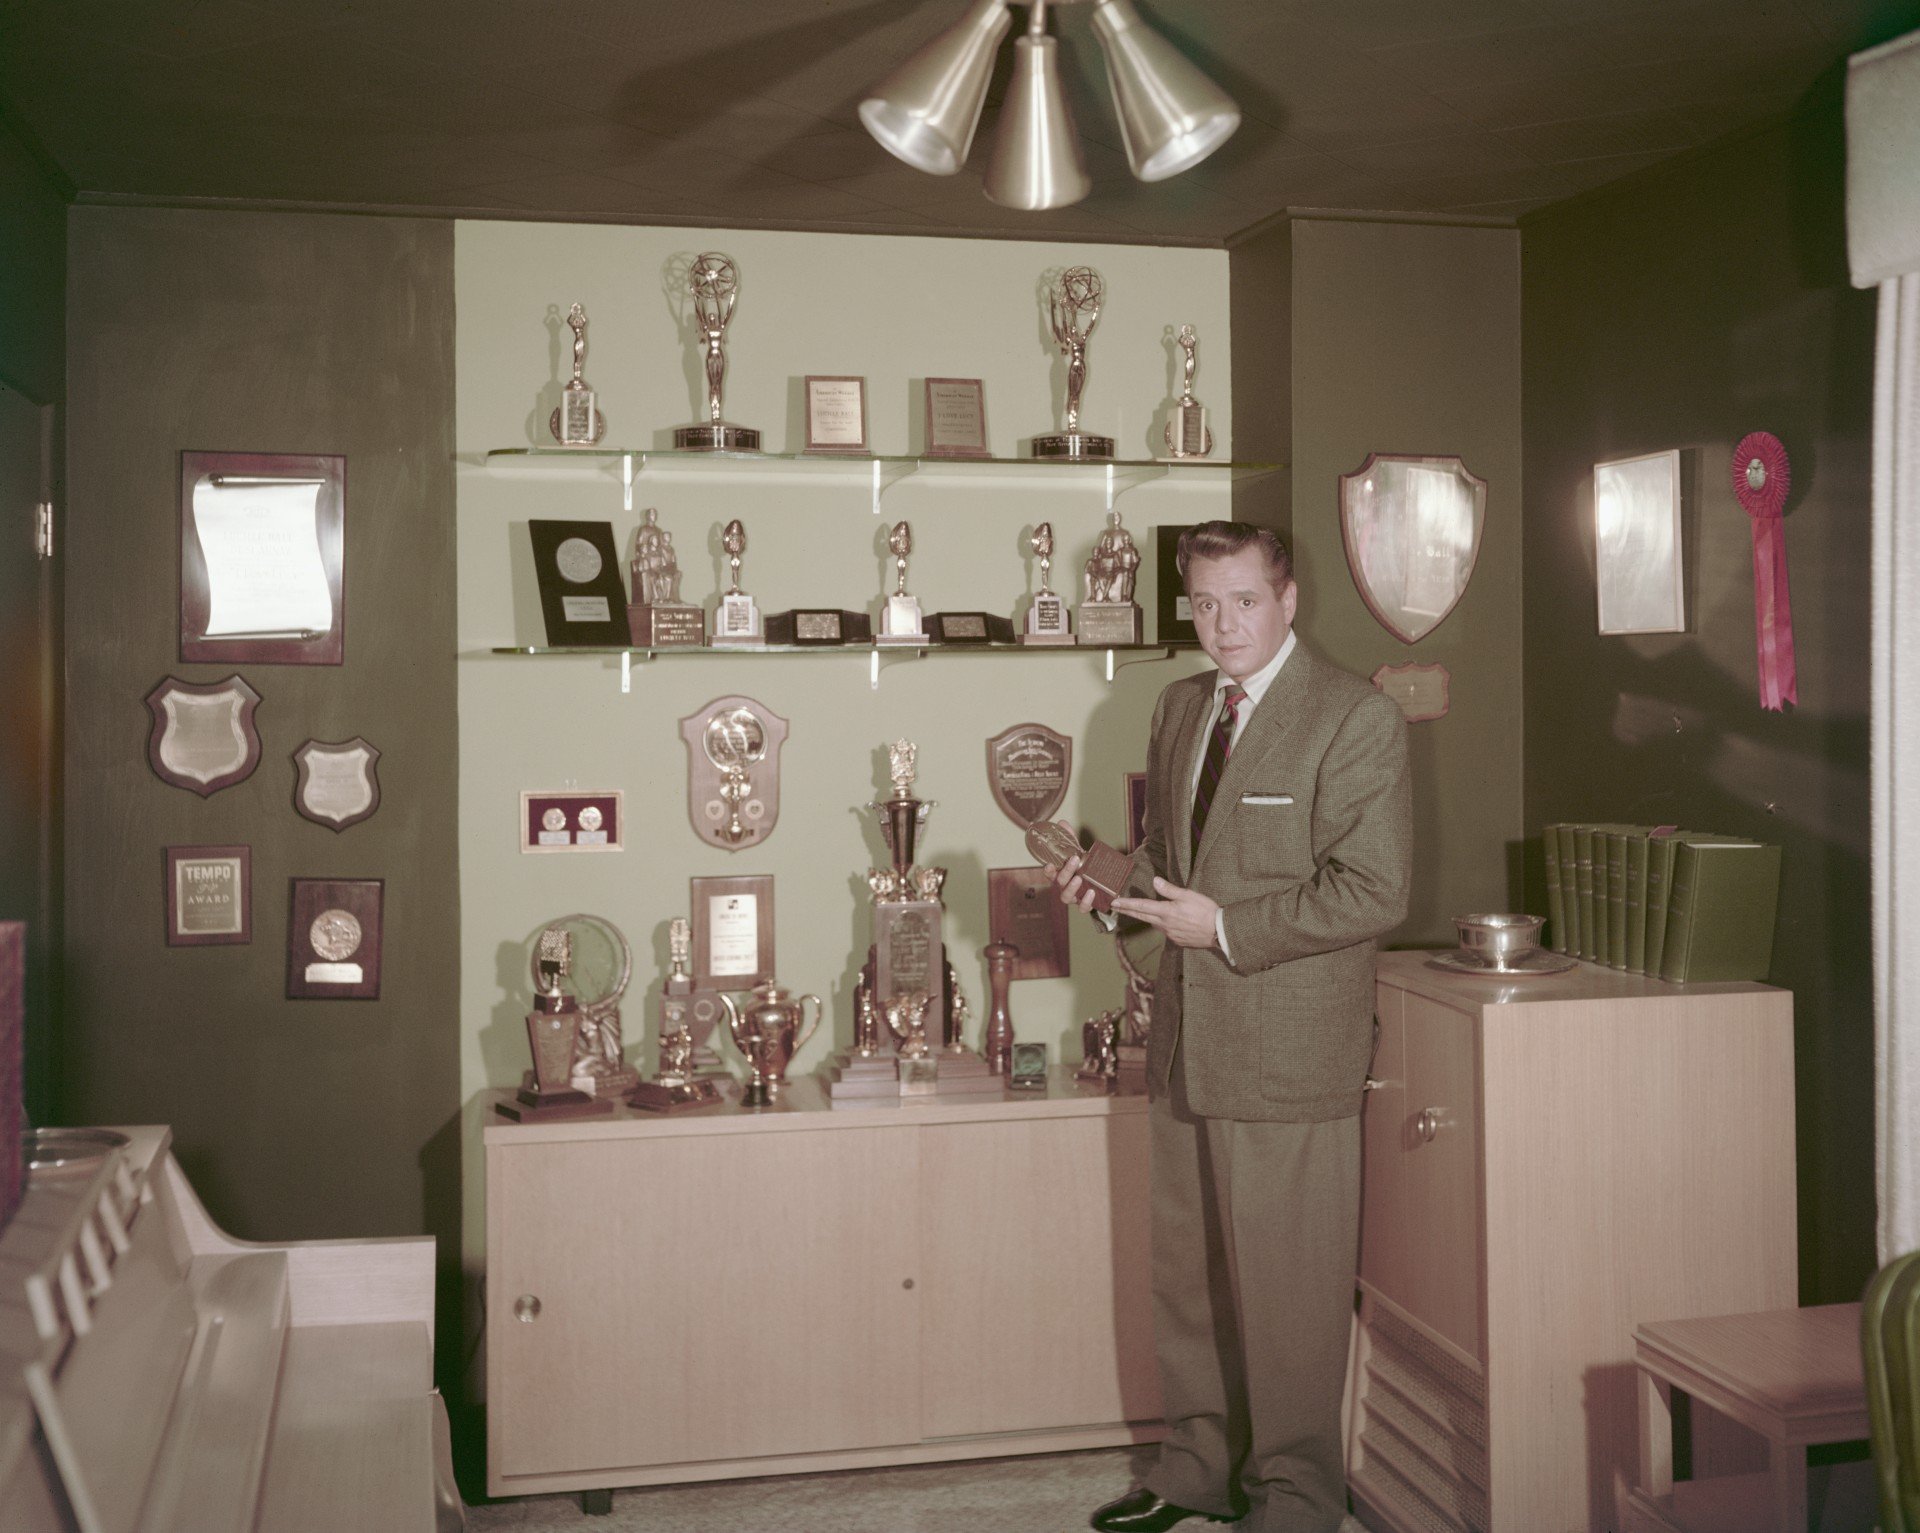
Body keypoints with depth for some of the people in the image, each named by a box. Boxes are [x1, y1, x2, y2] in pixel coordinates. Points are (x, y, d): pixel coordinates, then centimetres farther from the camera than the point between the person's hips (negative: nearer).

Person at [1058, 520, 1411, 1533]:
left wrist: (1225, 927, -18)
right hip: (1184, 1043, 7)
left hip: (1287, 1051, -7)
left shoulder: (1356, 718, -11)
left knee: (1288, 1288, 4)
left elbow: (1373, 892, -17)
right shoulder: (1179, 707, 12)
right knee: (1188, 1274, 17)